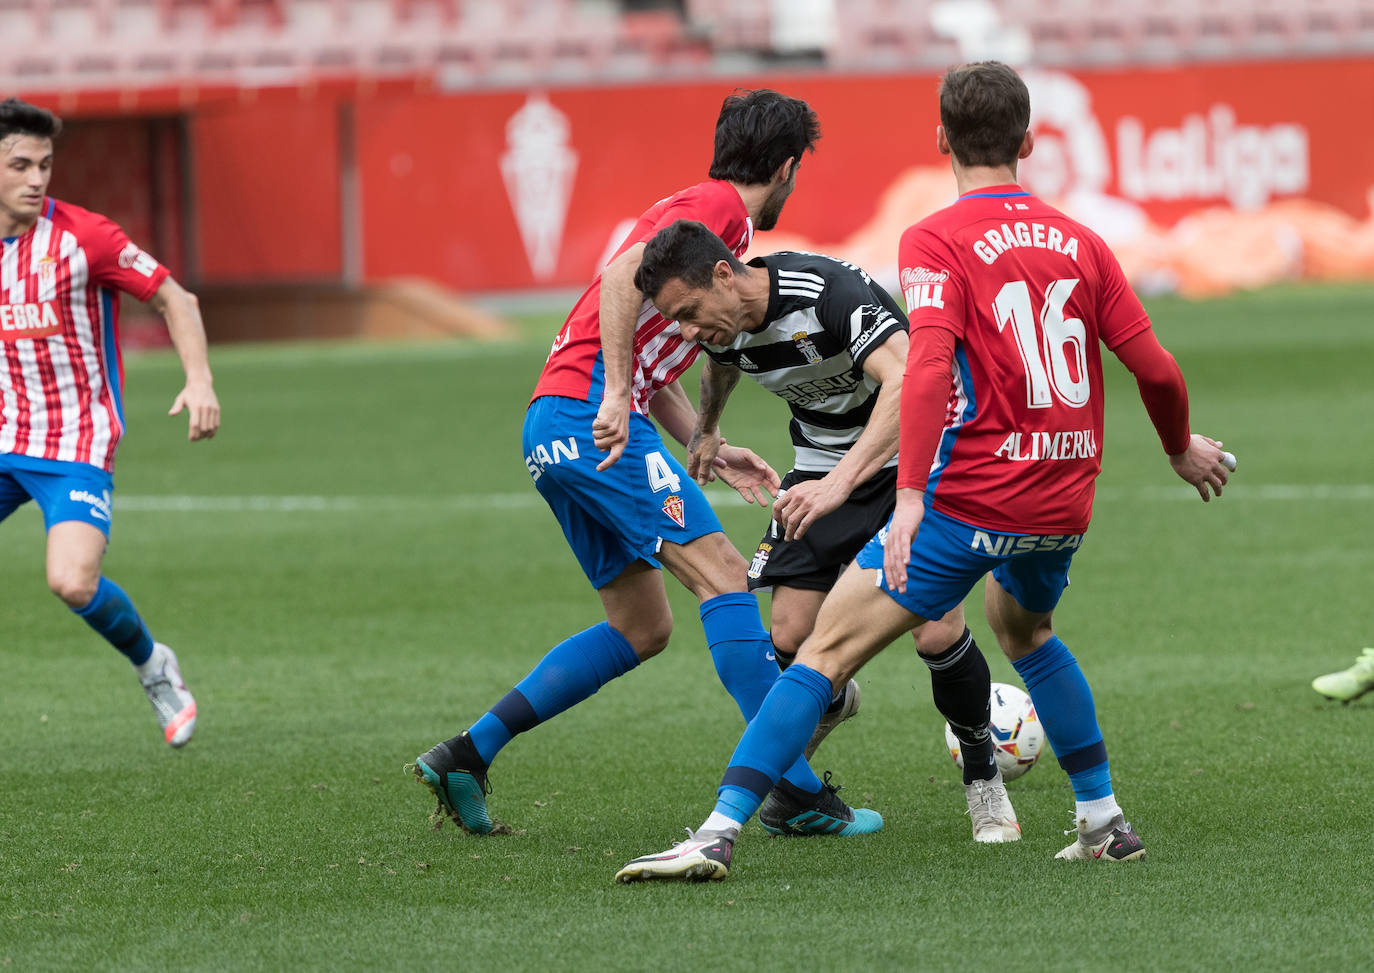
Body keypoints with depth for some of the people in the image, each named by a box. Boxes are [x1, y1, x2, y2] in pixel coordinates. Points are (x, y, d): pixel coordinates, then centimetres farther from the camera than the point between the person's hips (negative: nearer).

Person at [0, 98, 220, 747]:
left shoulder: (82, 237, -11)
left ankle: (153, 669, 6)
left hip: (76, 445, -5)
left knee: (73, 582, -23)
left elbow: (175, 299, -4)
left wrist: (199, 381, -17)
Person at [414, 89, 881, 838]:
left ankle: (466, 754, 11)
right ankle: (795, 789, -15)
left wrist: (712, 453, 23)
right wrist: (616, 395, -25)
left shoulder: (702, 208, 26)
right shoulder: (719, 207, -4)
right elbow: (624, 276, -21)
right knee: (722, 577, -11)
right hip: (588, 411, -10)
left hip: (554, 431, 10)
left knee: (642, 627, 12)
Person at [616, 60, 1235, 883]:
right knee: (1023, 625, 35)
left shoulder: (934, 242, -6)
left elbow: (929, 365, -21)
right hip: (1064, 506, 6)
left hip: (970, 498, -6)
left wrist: (911, 494, -27)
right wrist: (1182, 449, 27)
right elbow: (1156, 369, 8)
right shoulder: (1080, 241, 8)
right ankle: (1105, 821, 34)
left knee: (829, 650, -3)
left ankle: (721, 830, -11)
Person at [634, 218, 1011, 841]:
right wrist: (705, 431, 38)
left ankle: (982, 775, 9)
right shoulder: (721, 326, -10)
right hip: (823, 459, 5)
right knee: (789, 639, -8)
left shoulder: (829, 292, -32)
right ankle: (831, 705, 28)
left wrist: (842, 482, -57)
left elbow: (907, 383, -46)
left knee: (938, 633, -17)